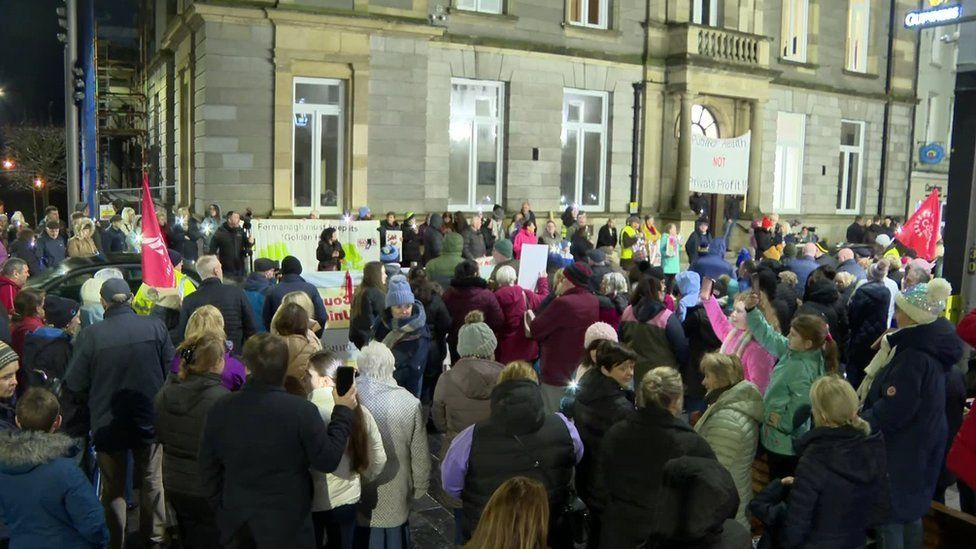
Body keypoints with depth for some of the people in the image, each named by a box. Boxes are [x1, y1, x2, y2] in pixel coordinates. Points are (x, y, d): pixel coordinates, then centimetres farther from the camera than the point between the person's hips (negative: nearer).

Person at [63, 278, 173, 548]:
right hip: (149, 420, 2)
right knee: (152, 480, 22)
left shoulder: (89, 335, -19)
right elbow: (171, 369, -5)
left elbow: (74, 384, -11)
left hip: (108, 423, -2)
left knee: (113, 487, 17)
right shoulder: (155, 326, -15)